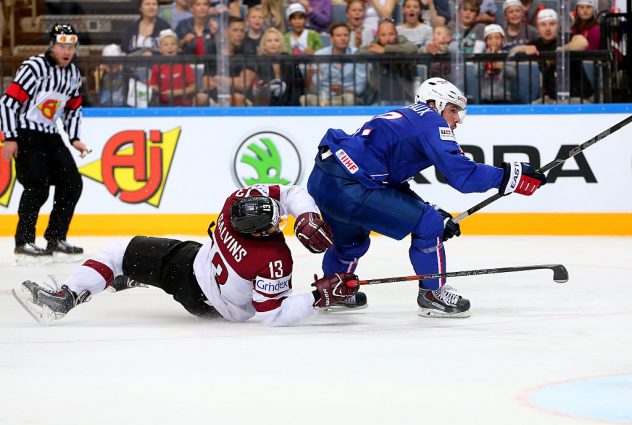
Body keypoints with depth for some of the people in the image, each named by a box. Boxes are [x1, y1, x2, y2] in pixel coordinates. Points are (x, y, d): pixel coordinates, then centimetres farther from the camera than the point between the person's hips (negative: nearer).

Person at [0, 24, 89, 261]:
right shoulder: (34, 68, -18)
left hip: (49, 135, 8)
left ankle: (55, 238, 14)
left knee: (72, 184, 3)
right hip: (24, 134, -8)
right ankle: (23, 241, -9)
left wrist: (74, 138, 8)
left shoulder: (74, 74, 7)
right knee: (38, 186, -19)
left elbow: (73, 108, 20)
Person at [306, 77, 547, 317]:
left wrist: (435, 213, 22)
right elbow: (460, 173, -14)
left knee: (352, 240, 36)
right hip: (346, 187, -10)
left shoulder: (402, 120, 26)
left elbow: (396, 188, 28)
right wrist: (510, 175, -8)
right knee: (427, 223, -3)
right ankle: (432, 294, 9)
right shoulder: (431, 121, -2)